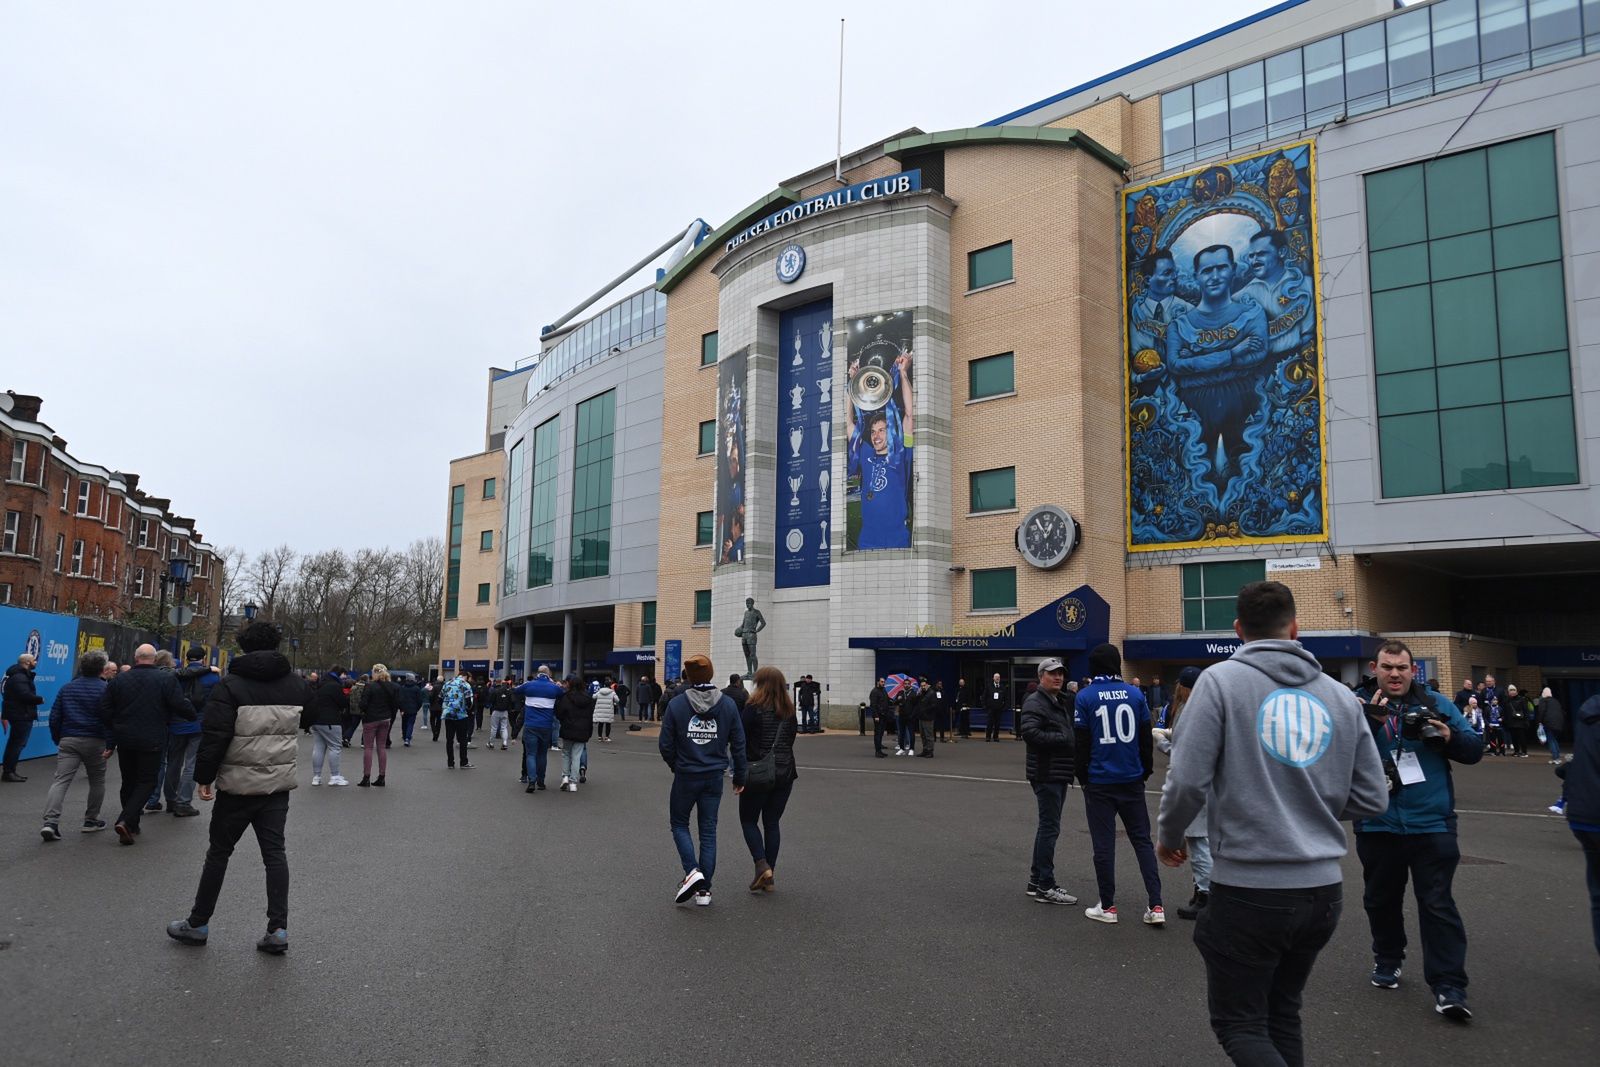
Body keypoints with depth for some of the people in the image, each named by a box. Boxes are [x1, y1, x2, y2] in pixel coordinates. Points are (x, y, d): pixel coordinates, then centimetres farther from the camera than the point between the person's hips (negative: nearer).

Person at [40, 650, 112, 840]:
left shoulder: (67, 688, 10)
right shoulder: (105, 689, -4)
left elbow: (54, 717, 11)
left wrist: (58, 740, 19)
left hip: (68, 740, 3)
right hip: (95, 741, -3)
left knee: (61, 781, -4)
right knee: (97, 782, 13)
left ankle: (50, 822, -18)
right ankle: (91, 820, 18)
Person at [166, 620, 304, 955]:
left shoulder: (230, 686, -11)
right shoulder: (296, 685, 4)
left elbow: (214, 736, -13)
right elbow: (306, 726, 17)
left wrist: (204, 777, -4)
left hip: (238, 784, -3)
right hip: (279, 782, 4)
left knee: (219, 852, 11)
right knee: (274, 852, 5)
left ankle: (198, 924, 23)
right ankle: (278, 929, 2)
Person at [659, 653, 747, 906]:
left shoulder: (676, 704, -10)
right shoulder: (728, 705, -3)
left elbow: (665, 745, -7)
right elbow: (738, 744, 2)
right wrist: (739, 777, 12)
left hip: (685, 776, -2)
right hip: (714, 777, 3)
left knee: (679, 823, 16)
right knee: (708, 830, 11)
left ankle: (692, 871, -5)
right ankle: (704, 889, 12)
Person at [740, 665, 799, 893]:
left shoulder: (753, 708, -11)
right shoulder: (789, 711, 6)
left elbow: (741, 739, -11)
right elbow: (791, 739, 12)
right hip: (785, 773, 5)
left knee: (749, 820, 10)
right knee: (772, 823, 11)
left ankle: (762, 866, -8)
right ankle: (770, 878, 12)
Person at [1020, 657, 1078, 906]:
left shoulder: (1060, 702, 19)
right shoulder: (1035, 702, -12)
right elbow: (1030, 733, -26)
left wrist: (1072, 741, 6)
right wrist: (1063, 739, -21)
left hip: (1059, 773, 10)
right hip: (1046, 775, -10)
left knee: (1048, 826, 15)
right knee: (1050, 827, -7)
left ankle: (1036, 881, 25)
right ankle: (1045, 887, 0)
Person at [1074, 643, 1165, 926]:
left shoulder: (1085, 697, -7)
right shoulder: (1135, 694, 0)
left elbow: (1081, 742, -4)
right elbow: (1146, 739, 5)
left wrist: (1082, 777, 7)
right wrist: (1146, 771, 17)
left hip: (1099, 782, -2)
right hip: (1132, 780, 3)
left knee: (1104, 844, 5)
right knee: (1142, 839, 11)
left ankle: (1107, 906, 11)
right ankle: (1156, 905, 6)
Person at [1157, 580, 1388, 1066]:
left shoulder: (1221, 679, -9)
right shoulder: (1340, 695, 5)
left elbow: (1187, 780, -15)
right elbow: (1371, 797, 8)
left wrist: (1169, 836, 4)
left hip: (1249, 888, -5)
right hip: (1323, 887, 5)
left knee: (1238, 1024, 9)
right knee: (1282, 1014, 23)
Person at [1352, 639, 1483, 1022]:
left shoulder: (1436, 703, 4)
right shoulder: (1359, 704, -3)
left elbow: (1475, 749, 5)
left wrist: (1449, 738, -16)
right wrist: (1369, 721, -29)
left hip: (1431, 823, 0)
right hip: (1377, 825, 0)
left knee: (1438, 905, -1)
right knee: (1382, 900, 16)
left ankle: (1448, 988, 3)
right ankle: (1387, 961, 37)